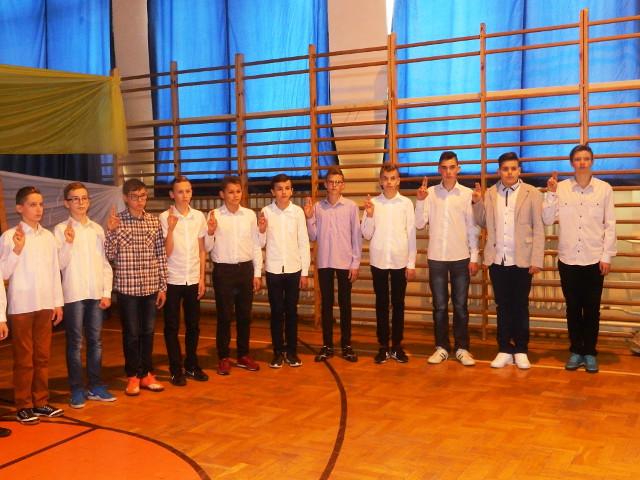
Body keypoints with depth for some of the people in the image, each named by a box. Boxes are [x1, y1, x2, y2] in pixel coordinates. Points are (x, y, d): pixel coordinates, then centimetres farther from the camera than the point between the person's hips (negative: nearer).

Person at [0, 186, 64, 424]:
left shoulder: (48, 236, 6)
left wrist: (58, 302, 10)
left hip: (44, 305, 4)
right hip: (21, 306, -4)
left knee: (42, 356, 11)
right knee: (24, 358, 4)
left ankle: (40, 402, 22)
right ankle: (24, 406, 13)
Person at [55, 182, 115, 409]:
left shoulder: (97, 228, 9)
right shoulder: (61, 230, -3)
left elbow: (105, 263, 10)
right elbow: (59, 264, -8)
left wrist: (107, 292, 4)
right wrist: (68, 243, -22)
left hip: (96, 294, 4)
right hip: (74, 294, -4)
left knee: (95, 341, 10)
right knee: (75, 343, 3)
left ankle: (96, 386, 19)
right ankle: (77, 390, 11)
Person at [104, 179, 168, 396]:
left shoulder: (154, 222, 4)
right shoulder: (116, 221, -4)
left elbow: (161, 256, 6)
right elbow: (109, 255, -8)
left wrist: (162, 287, 4)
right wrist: (111, 231, -22)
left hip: (150, 287, 3)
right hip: (127, 287, -3)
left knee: (148, 332, 11)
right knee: (131, 333, 6)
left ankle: (147, 374, 23)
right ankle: (133, 376, 18)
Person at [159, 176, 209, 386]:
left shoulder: (199, 216, 3)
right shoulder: (165, 217, -8)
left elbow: (202, 250, 8)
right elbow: (166, 252, -12)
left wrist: (202, 278, 4)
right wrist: (171, 228, -23)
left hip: (193, 279, 3)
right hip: (172, 280, -3)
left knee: (193, 325, 11)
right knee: (172, 327, 5)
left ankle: (191, 365, 24)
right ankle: (176, 370, 14)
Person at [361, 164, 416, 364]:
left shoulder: (406, 203, 1)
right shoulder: (373, 203, 2)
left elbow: (411, 235, 2)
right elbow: (367, 235, 2)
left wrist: (411, 263, -1)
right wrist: (369, 214, -14)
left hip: (400, 261, 0)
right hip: (378, 261, 0)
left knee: (398, 304, 7)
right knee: (381, 304, 6)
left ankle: (397, 346, 16)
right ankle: (383, 346, 14)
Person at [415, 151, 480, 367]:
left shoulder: (467, 193, 0)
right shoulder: (430, 193, 1)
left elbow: (472, 227, 1)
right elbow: (420, 224, -3)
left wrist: (474, 257, -1)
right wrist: (420, 201, -16)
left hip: (461, 257, -1)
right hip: (436, 257, 1)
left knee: (460, 306, 6)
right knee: (439, 306, 8)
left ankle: (462, 348, 15)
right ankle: (442, 347, 18)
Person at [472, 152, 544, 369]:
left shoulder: (532, 193, -1)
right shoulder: (490, 194, 8)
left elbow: (538, 229, -3)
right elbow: (482, 223, 11)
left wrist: (537, 260, -9)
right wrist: (477, 202, -4)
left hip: (522, 261, -2)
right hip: (497, 260, 2)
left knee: (520, 307, 7)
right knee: (502, 307, 9)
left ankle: (521, 350, 18)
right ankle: (504, 350, 17)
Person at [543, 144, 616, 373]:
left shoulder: (605, 188, 0)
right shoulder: (561, 188, -1)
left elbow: (610, 225, 0)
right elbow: (547, 219, -3)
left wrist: (607, 255, -5)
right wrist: (551, 193, -13)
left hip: (594, 259, 0)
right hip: (568, 259, 1)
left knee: (592, 309, 7)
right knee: (573, 308, 9)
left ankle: (590, 352, 18)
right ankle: (576, 351, 21)